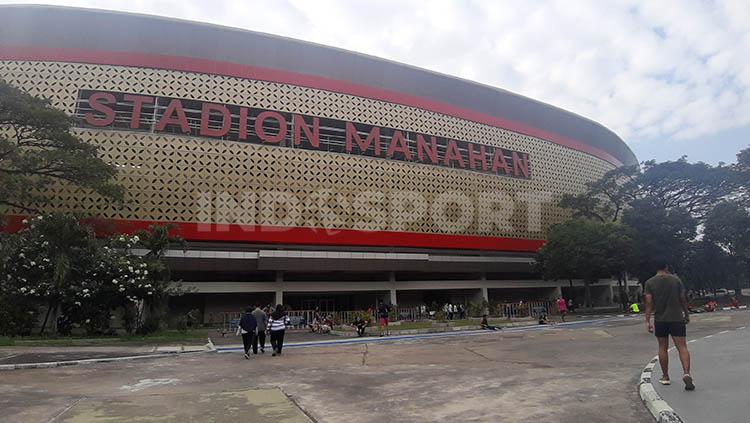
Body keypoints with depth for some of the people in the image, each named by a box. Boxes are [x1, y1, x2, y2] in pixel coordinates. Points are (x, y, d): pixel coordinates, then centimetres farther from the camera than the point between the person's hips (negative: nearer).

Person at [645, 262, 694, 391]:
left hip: (660, 319, 0)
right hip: (677, 318, 0)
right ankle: (686, 373, -19)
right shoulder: (676, 279, 1)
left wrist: (647, 321, -5)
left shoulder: (649, 283, -3)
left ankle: (665, 377, 18)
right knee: (682, 347, -1)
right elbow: (683, 299, 4)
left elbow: (649, 303, -7)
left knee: (663, 348, 11)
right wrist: (687, 314, 18)